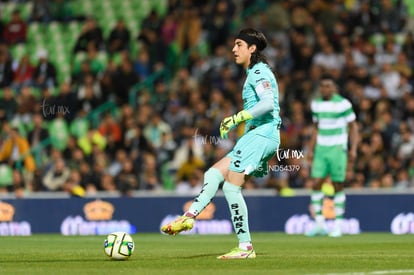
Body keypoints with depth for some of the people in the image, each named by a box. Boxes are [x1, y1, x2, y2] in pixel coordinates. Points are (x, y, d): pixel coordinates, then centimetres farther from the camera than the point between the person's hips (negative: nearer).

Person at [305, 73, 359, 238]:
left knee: (338, 186, -2)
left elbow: (353, 127, -2)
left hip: (337, 150, -5)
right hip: (320, 150, 5)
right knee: (316, 184, -6)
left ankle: (338, 226, 4)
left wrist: (353, 149, -10)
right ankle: (319, 224, -1)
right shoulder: (316, 104, 10)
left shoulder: (343, 104, -6)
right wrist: (311, 149, 16)